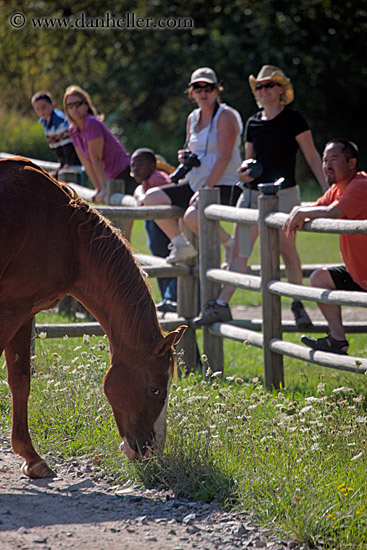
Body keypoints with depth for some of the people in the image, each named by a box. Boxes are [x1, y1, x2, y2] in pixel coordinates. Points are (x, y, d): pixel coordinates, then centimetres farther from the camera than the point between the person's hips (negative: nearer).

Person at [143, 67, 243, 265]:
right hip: (195, 183, 9)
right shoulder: (193, 118, 13)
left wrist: (206, 188, -25)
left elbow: (224, 157, -19)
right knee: (152, 197, -1)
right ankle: (180, 245, 3)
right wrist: (185, 156, -1)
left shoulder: (226, 115, -10)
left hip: (224, 185, -8)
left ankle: (230, 245, -8)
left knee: (193, 216, -34)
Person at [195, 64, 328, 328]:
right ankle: (221, 305, 2)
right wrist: (245, 169, -1)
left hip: (284, 193, -5)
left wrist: (327, 188, -9)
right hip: (253, 192, 5)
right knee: (240, 251, 1)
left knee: (287, 250, -3)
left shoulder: (293, 119, -2)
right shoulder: (253, 123, 13)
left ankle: (299, 305, 12)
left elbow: (312, 156, -2)